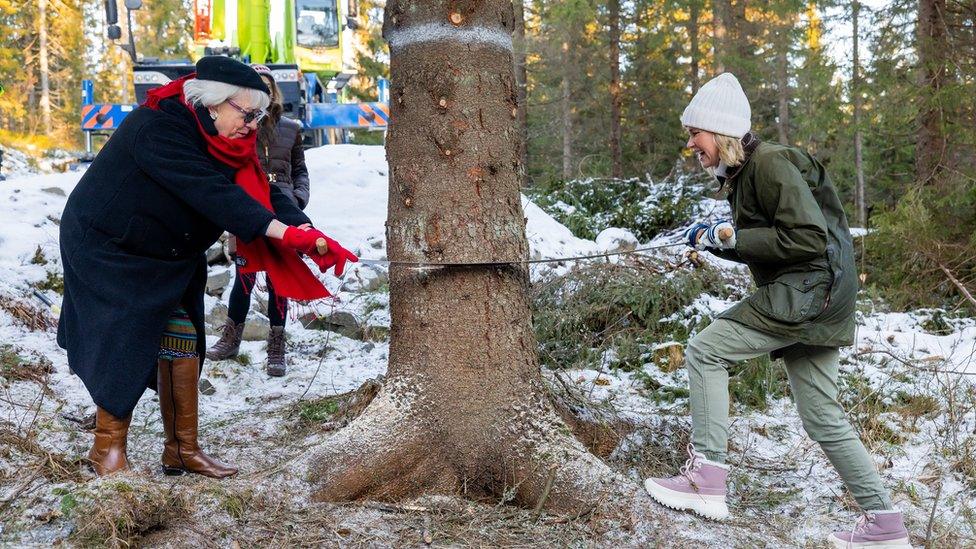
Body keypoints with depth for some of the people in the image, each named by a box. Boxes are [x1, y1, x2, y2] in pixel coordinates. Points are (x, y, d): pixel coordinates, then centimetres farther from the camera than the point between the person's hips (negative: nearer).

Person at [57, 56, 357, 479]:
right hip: (109, 250, -8)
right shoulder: (157, 128, -29)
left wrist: (311, 235, -27)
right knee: (126, 346, -10)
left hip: (169, 257, 8)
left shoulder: (223, 140, -3)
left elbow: (264, 192, -11)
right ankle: (108, 451, 6)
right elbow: (209, 192, -39)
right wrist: (281, 230, -45)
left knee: (182, 344, 3)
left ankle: (182, 451, 12)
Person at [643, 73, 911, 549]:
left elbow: (808, 239, -21)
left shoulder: (770, 164, -13)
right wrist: (713, 241, 7)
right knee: (823, 418, 12)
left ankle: (707, 479, -10)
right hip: (809, 300, 10)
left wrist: (732, 237, -17)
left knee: (705, 350, -12)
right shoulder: (741, 173, 17)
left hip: (807, 291, -10)